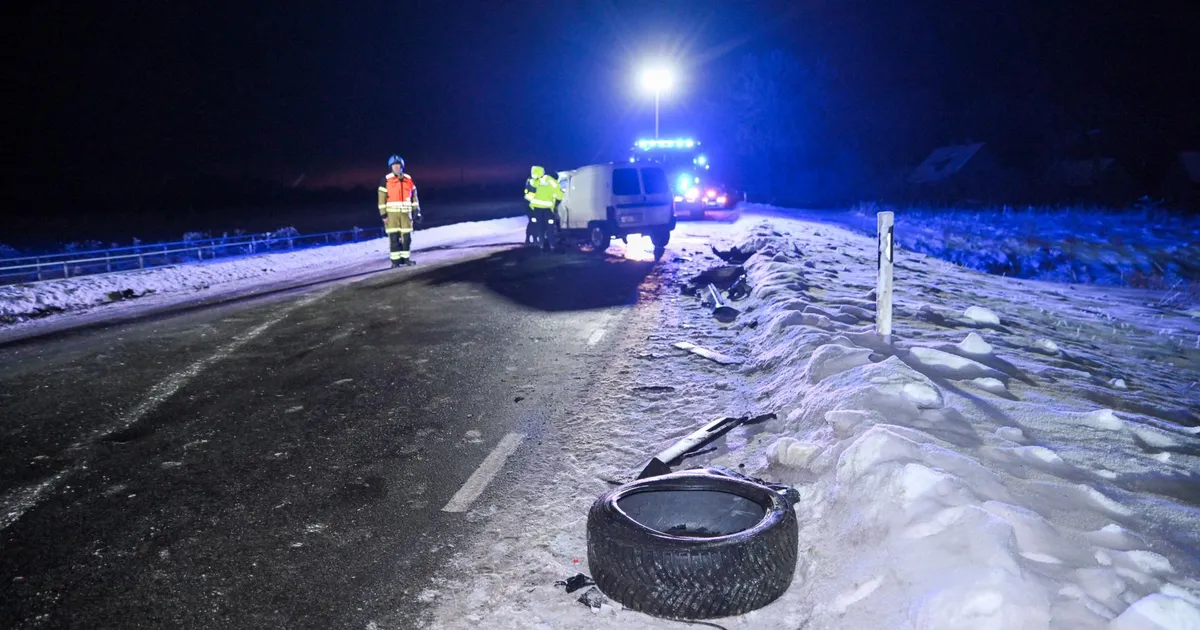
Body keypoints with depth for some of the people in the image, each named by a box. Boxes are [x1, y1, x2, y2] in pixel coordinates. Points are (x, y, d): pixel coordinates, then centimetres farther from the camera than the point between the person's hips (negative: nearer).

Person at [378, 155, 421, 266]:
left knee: (406, 236, 4)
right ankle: (395, 260, 1)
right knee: (394, 237, -4)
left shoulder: (408, 179, 8)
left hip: (406, 212, 3)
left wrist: (416, 211, 10)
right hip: (392, 212, -3)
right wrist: (383, 214, -7)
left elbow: (414, 195, 14)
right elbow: (382, 198, -2)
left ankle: (405, 257, 15)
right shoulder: (386, 180, -2)